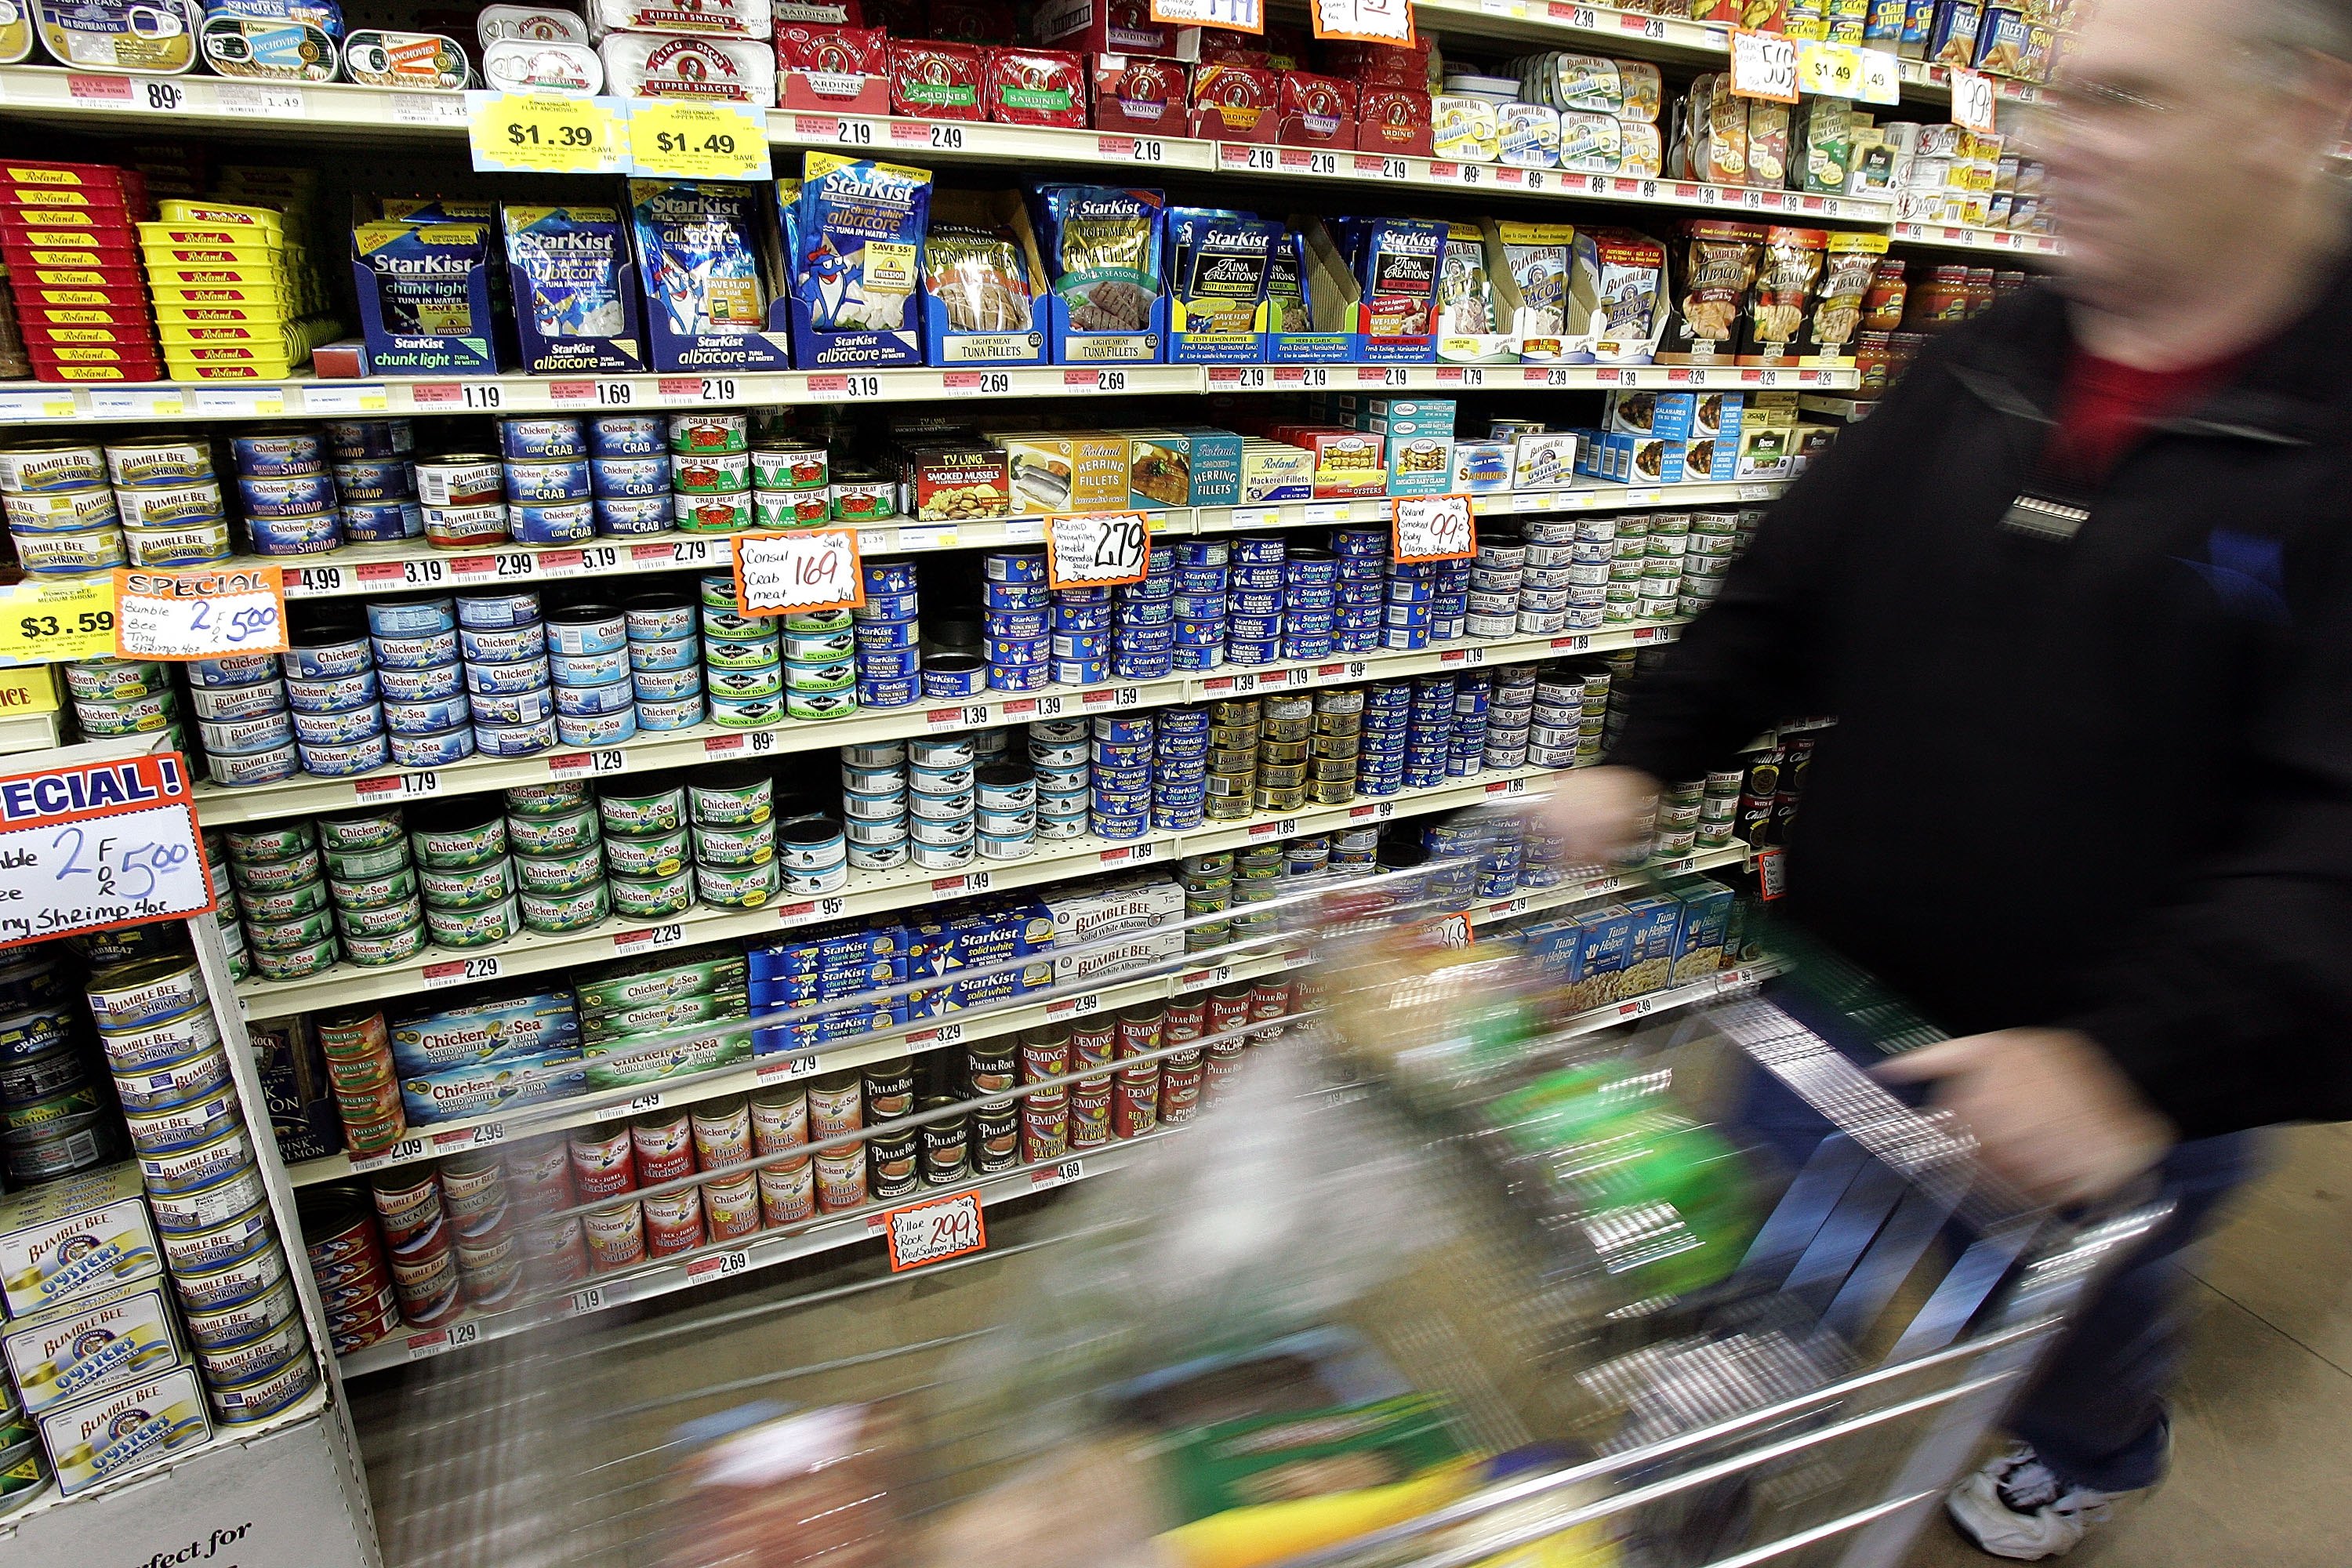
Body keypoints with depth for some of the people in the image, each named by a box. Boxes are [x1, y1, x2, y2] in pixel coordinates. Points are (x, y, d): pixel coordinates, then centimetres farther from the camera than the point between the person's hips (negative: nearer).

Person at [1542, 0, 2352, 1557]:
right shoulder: (1983, 369, -2)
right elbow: (1788, 595, 4)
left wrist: (2138, 1058, -32)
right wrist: (1646, 760, -5)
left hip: (2138, 1074, -3)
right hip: (1854, 996, 4)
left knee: (2092, 1298, 26)